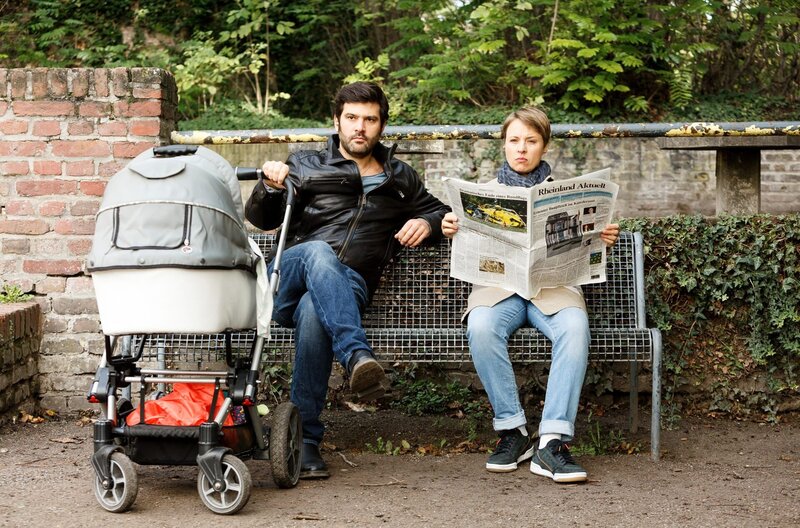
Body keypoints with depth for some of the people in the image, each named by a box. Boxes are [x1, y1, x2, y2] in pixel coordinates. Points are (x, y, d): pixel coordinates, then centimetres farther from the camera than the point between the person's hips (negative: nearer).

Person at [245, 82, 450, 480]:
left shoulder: (400, 178, 26)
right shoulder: (305, 166, 20)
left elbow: (439, 212, 35)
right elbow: (259, 219, 16)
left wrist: (427, 225, 10)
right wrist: (270, 188, -7)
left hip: (350, 286, 0)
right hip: (289, 278, 0)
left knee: (314, 311, -38)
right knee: (318, 252, -38)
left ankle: (305, 439, -38)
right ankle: (357, 356, -58)